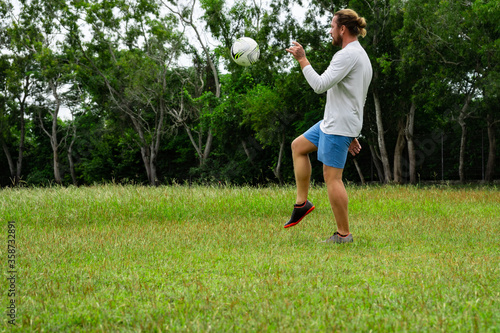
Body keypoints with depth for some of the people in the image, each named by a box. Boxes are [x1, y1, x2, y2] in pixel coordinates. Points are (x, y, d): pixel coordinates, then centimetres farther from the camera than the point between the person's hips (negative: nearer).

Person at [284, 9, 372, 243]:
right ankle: (301, 202, 17)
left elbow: (320, 85, -23)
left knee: (332, 177, -6)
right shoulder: (361, 56, 17)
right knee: (298, 146, 17)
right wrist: (352, 134, 23)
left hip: (339, 126, -11)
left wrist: (302, 59, -13)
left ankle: (344, 233, 1)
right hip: (332, 122, 11)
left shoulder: (347, 55, -16)